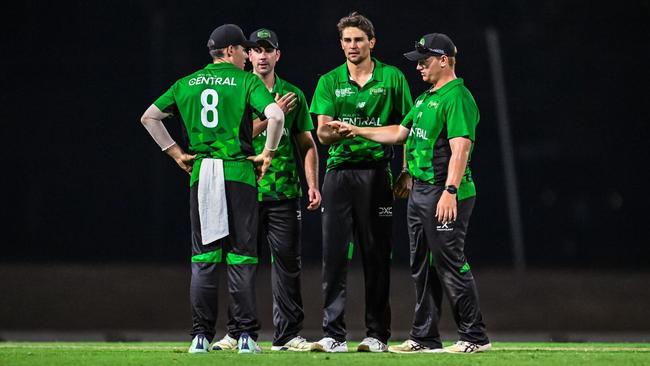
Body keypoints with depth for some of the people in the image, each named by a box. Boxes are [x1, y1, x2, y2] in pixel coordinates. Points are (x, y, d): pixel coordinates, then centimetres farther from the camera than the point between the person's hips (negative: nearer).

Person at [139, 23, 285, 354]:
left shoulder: (187, 84, 13)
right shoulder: (246, 81, -1)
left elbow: (149, 117, 15)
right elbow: (275, 115, -17)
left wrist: (175, 153, 15)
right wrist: (268, 153, -4)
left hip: (200, 175, 3)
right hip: (239, 173, -3)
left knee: (203, 257, 6)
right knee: (241, 257, 0)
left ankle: (201, 335, 1)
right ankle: (244, 335, -4)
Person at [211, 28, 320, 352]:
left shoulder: (293, 95, 11)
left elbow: (307, 144, 11)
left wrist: (313, 185, 1)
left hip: (284, 191, 1)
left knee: (287, 261, -1)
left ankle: (287, 334, 4)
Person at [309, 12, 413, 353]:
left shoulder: (392, 78, 5)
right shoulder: (329, 81, 9)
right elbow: (321, 132, 0)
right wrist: (336, 132, -23)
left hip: (376, 173, -1)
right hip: (339, 172, 1)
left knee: (376, 256, 2)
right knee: (334, 255, -3)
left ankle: (377, 334, 7)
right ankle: (334, 335, -3)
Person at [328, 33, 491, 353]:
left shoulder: (457, 98, -13)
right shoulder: (426, 98, 19)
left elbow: (460, 148, -22)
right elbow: (399, 133, 29)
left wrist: (450, 191, -29)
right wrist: (357, 131, 26)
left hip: (446, 195, -10)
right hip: (419, 192, 10)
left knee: (450, 265, -10)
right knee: (421, 267, 12)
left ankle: (474, 337, -5)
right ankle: (424, 337, 19)